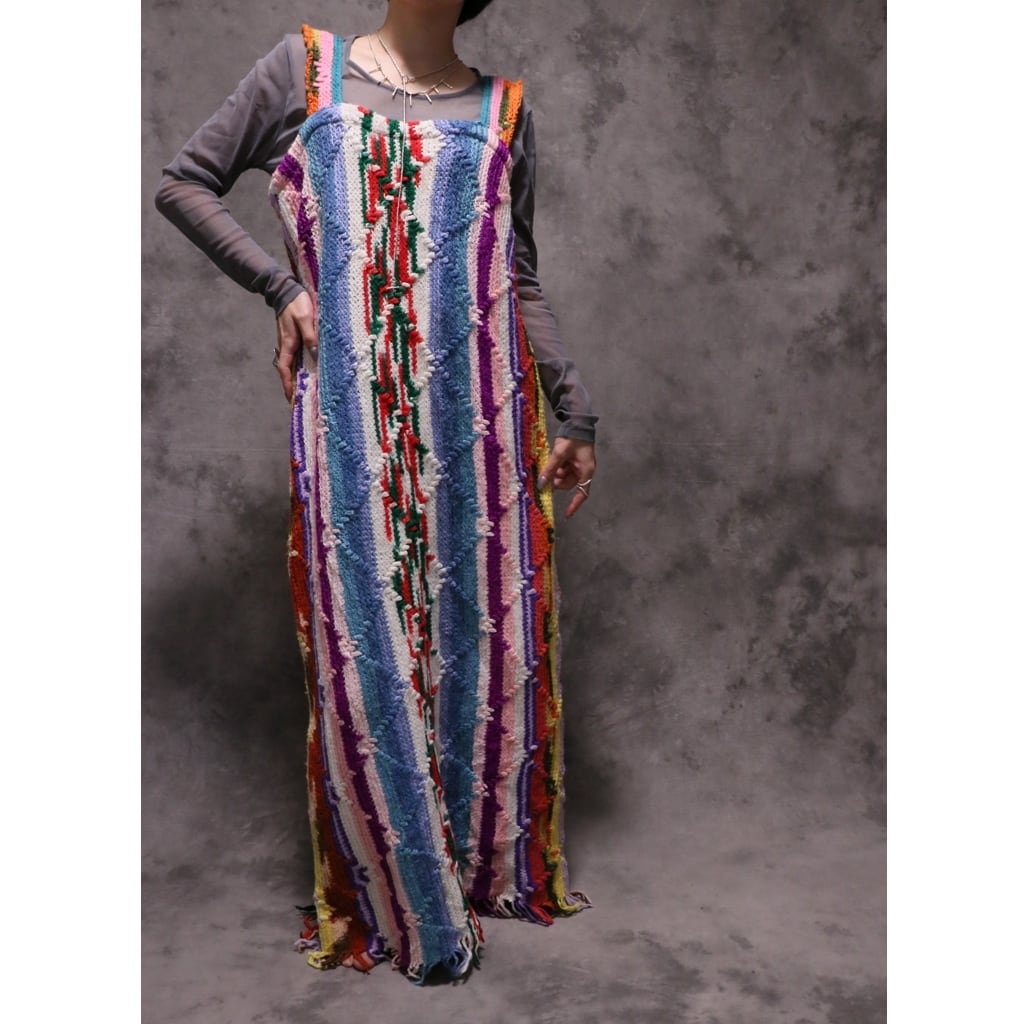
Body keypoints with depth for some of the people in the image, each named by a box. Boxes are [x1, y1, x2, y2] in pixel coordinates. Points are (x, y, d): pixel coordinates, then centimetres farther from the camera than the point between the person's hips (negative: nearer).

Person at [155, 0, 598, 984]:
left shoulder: (504, 111, 13)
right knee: (363, 642, 1)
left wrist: (574, 412, 11)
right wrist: (281, 285, -2)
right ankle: (399, 897, 20)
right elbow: (182, 183, 10)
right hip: (351, 419, -2)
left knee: (488, 626, 6)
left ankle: (498, 862, 26)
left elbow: (521, 284, 15)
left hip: (481, 417, 2)